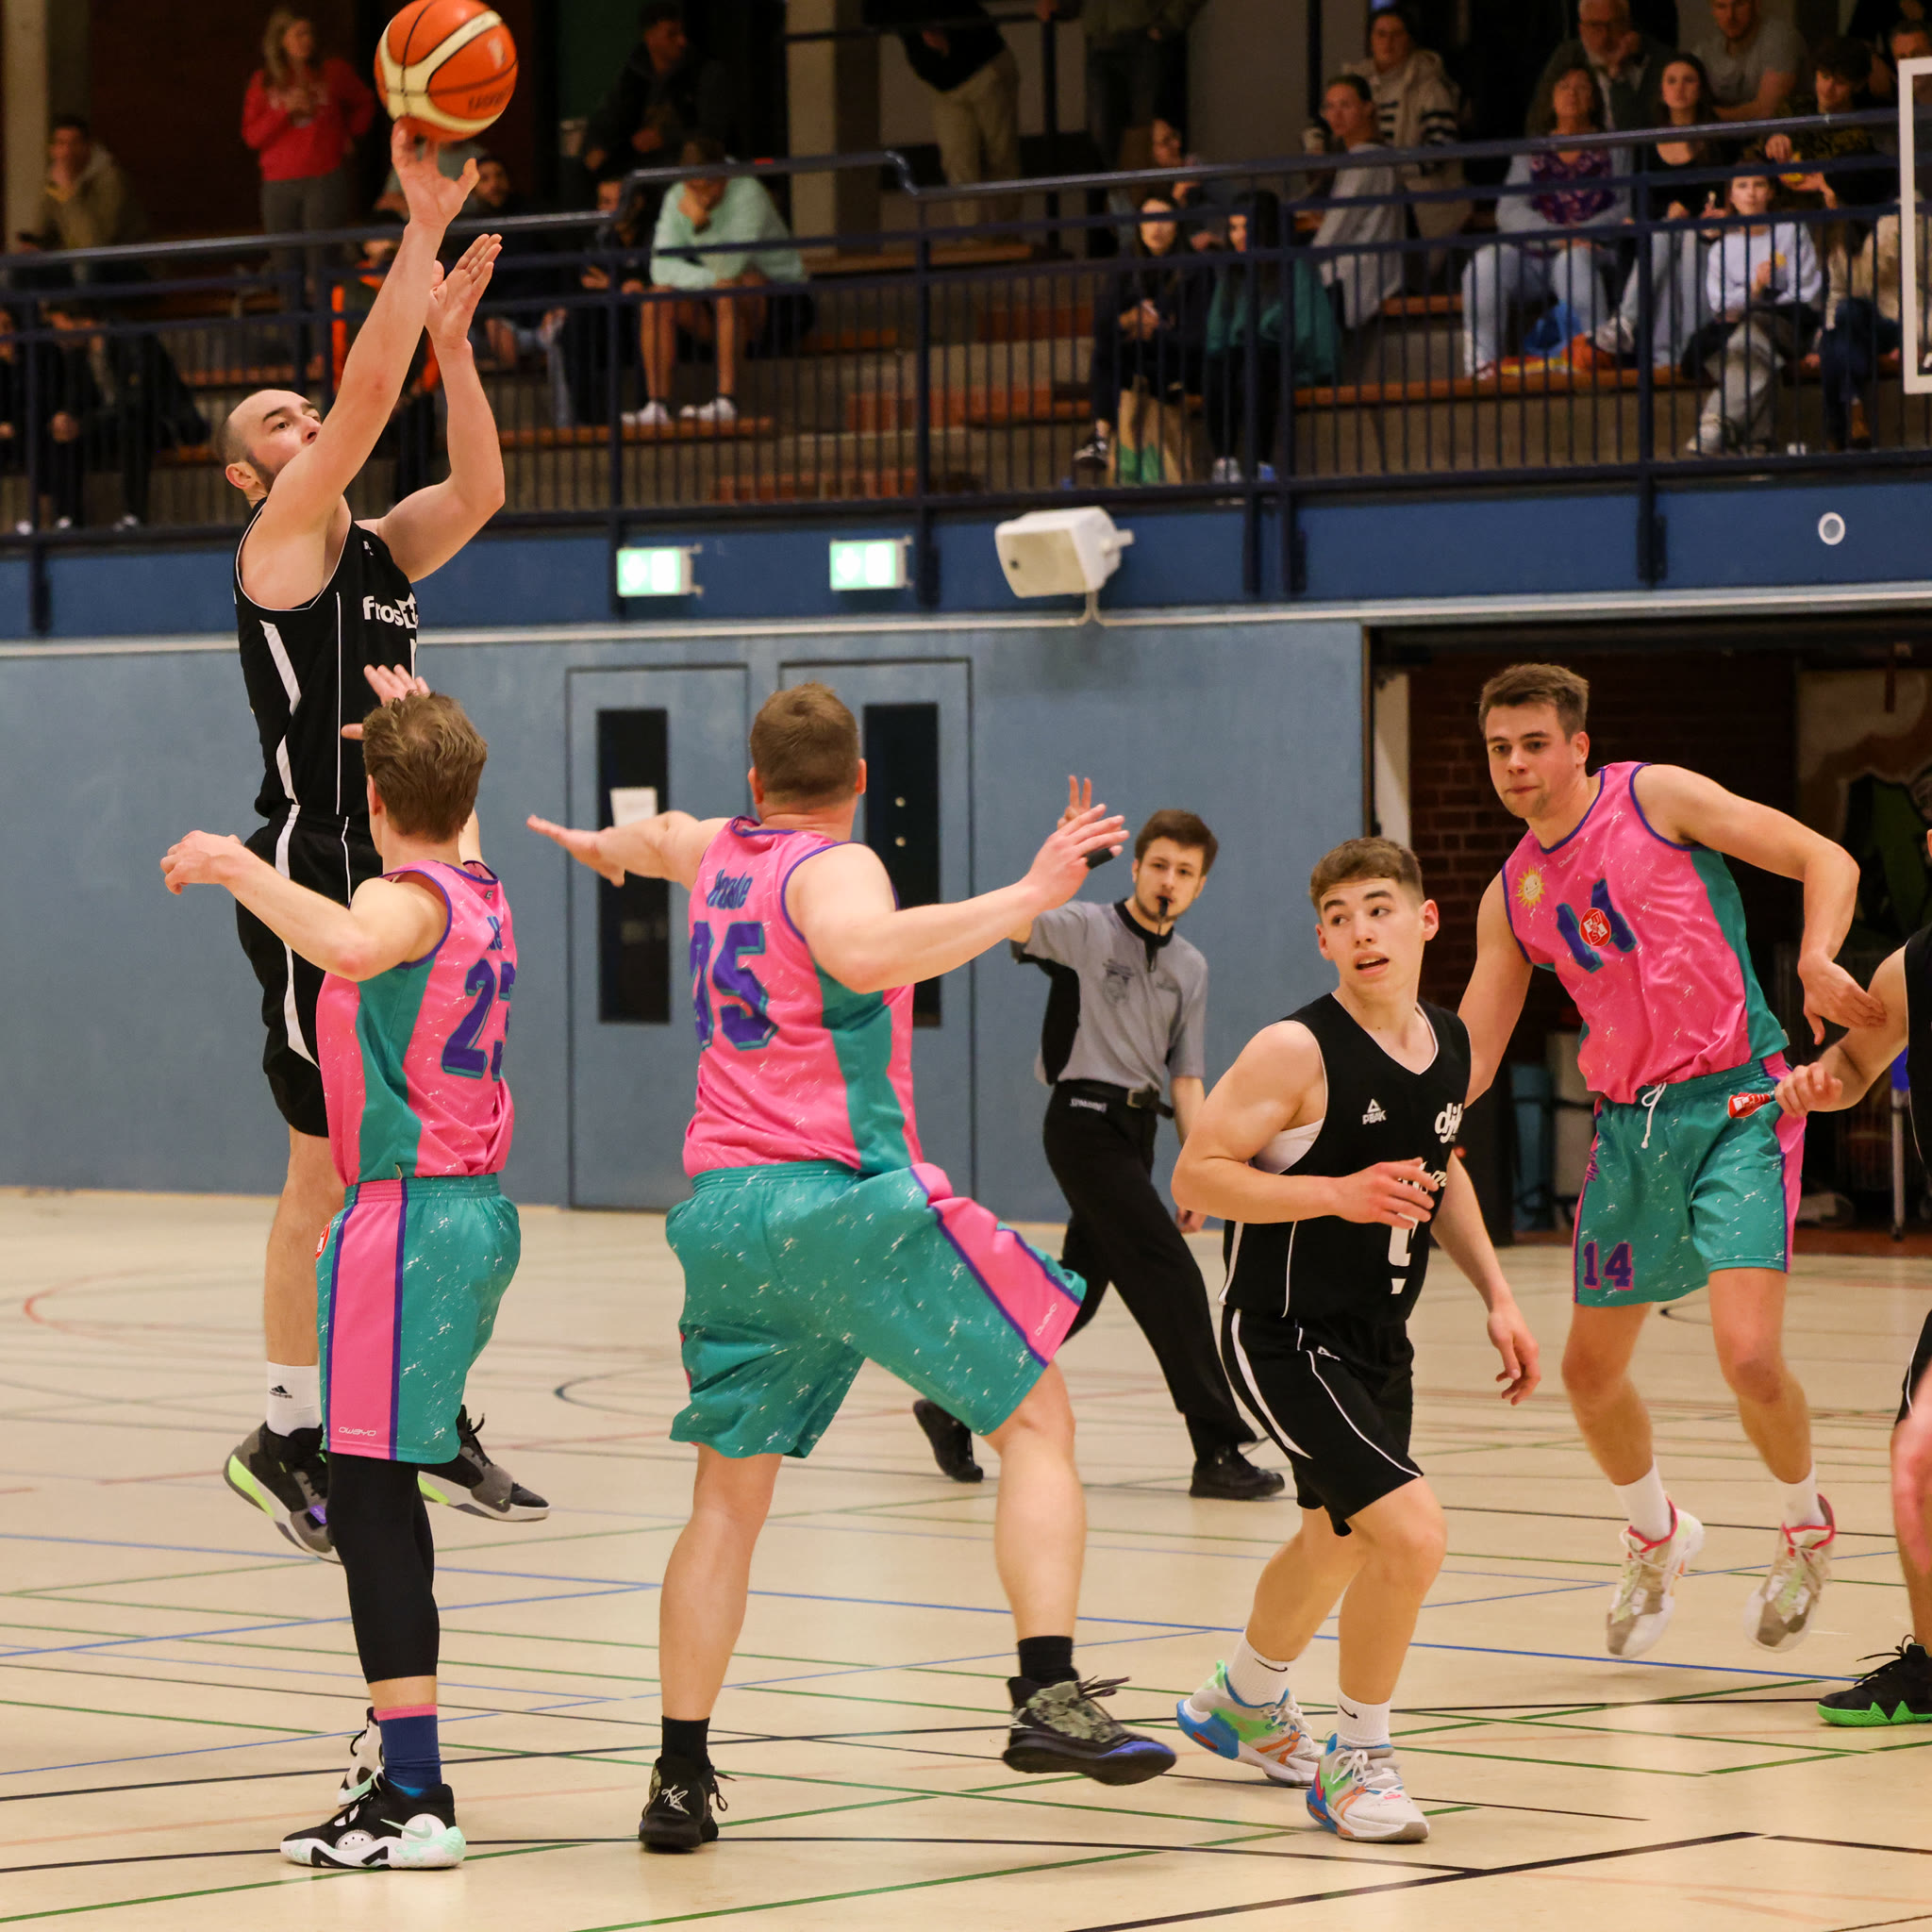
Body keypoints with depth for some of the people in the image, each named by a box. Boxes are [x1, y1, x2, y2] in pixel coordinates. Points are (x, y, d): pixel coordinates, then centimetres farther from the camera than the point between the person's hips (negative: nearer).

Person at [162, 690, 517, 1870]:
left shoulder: (407, 898, -13)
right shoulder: (482, 892, 13)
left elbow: (354, 947, -40)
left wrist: (236, 867, -30)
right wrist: (427, 729, 50)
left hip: (409, 1216, -9)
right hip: (478, 1210, 9)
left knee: (370, 1499, -12)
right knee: (384, 1489, 24)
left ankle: (413, 1799, -19)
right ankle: (398, 1732, 38)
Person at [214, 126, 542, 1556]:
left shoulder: (382, 554, 15)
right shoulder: (278, 542, -6)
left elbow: (480, 488, 2)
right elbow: (371, 392, -16)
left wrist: (454, 337, -5)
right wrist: (425, 227, -17)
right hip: (320, 887, -7)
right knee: (330, 1171, -4)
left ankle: (435, 1425, 15)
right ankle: (292, 1438, 3)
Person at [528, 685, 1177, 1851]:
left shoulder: (720, 853, 18)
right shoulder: (835, 867, -4)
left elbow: (667, 838, 45)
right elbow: (866, 953, -29)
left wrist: (604, 847, 68)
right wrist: (1027, 898, -29)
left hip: (724, 1206, 7)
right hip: (847, 1196, -7)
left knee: (730, 1496, 14)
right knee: (1038, 1420, 0)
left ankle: (682, 1777, 10)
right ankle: (1050, 1699, -16)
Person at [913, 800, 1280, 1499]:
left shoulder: (1190, 967, 15)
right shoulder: (1087, 929, -4)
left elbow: (1185, 1076, 15)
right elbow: (1009, 919, -22)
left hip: (1136, 1133, 7)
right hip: (1086, 1120, -7)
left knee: (1075, 1296, 11)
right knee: (1171, 1280, -14)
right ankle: (1219, 1451, -13)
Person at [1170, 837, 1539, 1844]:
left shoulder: (1448, 1044, 3)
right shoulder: (1297, 1051, -20)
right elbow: (1195, 1176, -19)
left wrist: (1496, 1293, 13)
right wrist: (1338, 1195, -26)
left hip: (1377, 1342, 8)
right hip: (1286, 1337, -8)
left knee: (1336, 1542, 27)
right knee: (1411, 1533, -21)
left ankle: (1244, 1701, 55)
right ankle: (1357, 1762, -3)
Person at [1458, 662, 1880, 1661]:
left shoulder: (1657, 799, -4)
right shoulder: (1512, 894, 11)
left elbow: (1825, 860, -7)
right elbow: (1467, 1057, 14)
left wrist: (1816, 961, -24)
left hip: (1735, 1103, -6)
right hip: (1628, 1125, 6)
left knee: (1748, 1354, -19)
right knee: (1590, 1370, 10)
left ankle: (1805, 1526, 9)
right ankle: (1655, 1538, 38)